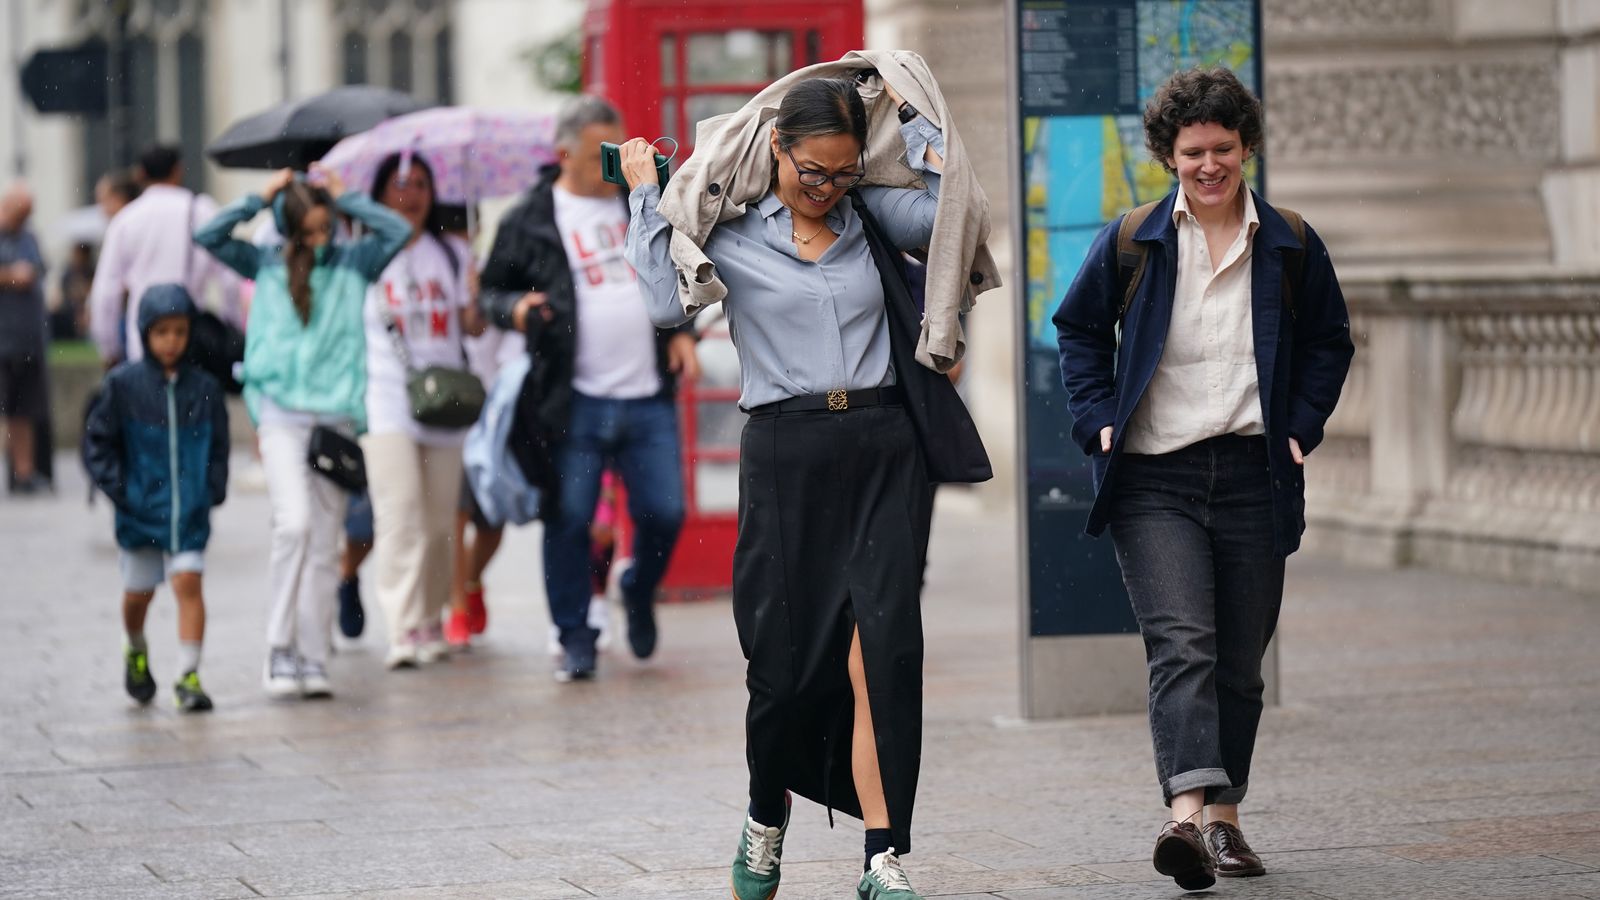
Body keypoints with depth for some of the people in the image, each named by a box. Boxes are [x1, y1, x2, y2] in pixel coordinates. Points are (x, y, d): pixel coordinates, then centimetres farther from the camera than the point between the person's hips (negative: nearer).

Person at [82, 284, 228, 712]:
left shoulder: (204, 387, 0)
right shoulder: (123, 384, -5)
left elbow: (218, 446, 10)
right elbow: (97, 442, 1)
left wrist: (213, 490, -1)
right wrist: (119, 489, -7)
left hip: (190, 511, 0)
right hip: (140, 509, 0)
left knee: (188, 582, -11)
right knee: (138, 593, 12)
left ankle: (189, 676, -9)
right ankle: (135, 652, 42)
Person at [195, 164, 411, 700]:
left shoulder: (352, 263, 10)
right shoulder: (266, 265, 10)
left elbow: (399, 231, -4)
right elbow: (207, 237, 2)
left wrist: (344, 197, 3)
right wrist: (260, 198, 4)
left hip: (336, 416, 1)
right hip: (282, 417, -1)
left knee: (324, 543, 2)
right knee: (294, 522, -18)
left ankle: (312, 658, 5)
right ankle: (280, 646, -10)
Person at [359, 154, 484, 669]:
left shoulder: (452, 253, 15)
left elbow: (473, 325, 8)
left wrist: (478, 289, -9)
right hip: (385, 395, -3)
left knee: (439, 518, 4)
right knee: (399, 510, -16)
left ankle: (431, 621, 19)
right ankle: (403, 631, -21)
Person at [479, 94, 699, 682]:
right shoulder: (530, 222, 1)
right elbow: (492, 288, 8)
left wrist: (684, 332, 10)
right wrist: (514, 307, -13)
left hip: (648, 397, 3)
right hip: (575, 402, -3)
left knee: (664, 513, 1)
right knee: (568, 522, -1)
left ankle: (640, 593, 31)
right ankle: (575, 638, 12)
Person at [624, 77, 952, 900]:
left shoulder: (873, 217, 11)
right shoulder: (730, 234, 3)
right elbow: (667, 303, -12)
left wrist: (907, 119, 8)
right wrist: (646, 195, -5)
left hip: (884, 452, 1)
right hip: (787, 454, -1)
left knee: (883, 650, -10)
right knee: (787, 659, 3)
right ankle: (766, 822, 32)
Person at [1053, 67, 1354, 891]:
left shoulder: (1292, 248, 6)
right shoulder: (1131, 244, 2)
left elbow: (1329, 343, 18)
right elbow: (1079, 329, 15)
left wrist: (1301, 427, 5)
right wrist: (1098, 420, 3)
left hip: (1253, 479, 2)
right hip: (1152, 481, -2)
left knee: (1238, 661, 9)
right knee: (1180, 645, -18)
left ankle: (1224, 820, 22)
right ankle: (1188, 812, -31)